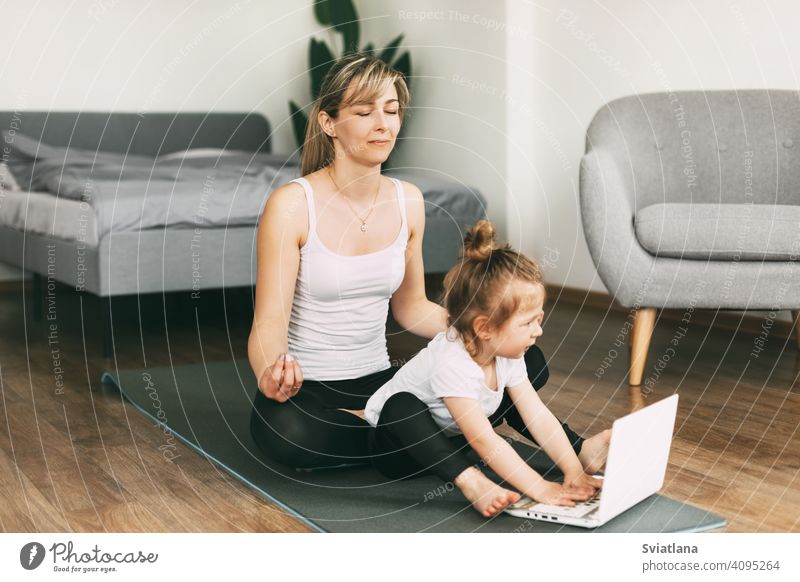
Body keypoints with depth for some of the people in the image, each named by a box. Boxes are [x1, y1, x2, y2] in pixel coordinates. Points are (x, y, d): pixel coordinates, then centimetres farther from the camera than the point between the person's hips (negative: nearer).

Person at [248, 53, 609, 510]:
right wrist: (272, 371, -41)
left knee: (528, 364, -10)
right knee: (287, 434, -40)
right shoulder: (292, 205, -15)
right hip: (306, 391, -4)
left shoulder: (408, 201, 2)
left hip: (379, 382, 4)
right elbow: (269, 322, -19)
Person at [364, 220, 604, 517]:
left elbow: (539, 416, -13)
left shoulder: (506, 354, -12)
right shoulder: (452, 363, -37)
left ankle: (582, 449, 2)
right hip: (397, 445, -7)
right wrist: (539, 489, -41)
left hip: (450, 437, 8)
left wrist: (573, 471, -23)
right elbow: (484, 441, -40)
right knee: (402, 407, -39)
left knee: (512, 396, -1)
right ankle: (468, 481, -46)